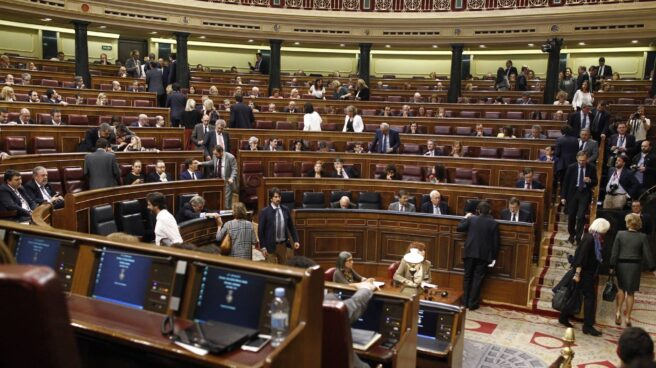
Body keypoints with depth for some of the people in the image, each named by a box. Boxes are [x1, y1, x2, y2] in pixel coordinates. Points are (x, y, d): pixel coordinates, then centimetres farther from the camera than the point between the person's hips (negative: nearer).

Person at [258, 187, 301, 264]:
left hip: (283, 245, 4)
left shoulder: (285, 210, 3)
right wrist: (263, 247, -10)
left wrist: (296, 240, 0)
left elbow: (291, 226, 9)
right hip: (271, 246, -4)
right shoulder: (265, 212, -8)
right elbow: (260, 230, -7)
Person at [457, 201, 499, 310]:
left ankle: (465, 301, 18)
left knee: (467, 277, 13)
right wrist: (494, 257, 2)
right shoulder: (494, 223, -4)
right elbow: (496, 242, -3)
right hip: (484, 255, -1)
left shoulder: (471, 219, -3)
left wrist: (466, 218, 17)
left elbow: (459, 228, 3)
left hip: (470, 253, 1)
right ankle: (473, 304, 6)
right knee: (478, 279, 4)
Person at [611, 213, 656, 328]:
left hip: (621, 265, 0)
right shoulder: (643, 237, -7)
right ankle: (628, 317, 14)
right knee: (630, 292, 10)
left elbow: (614, 252, -6)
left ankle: (618, 312, 5)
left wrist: (612, 266, -1)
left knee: (621, 289, 19)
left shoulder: (620, 234, -7)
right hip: (635, 266, 0)